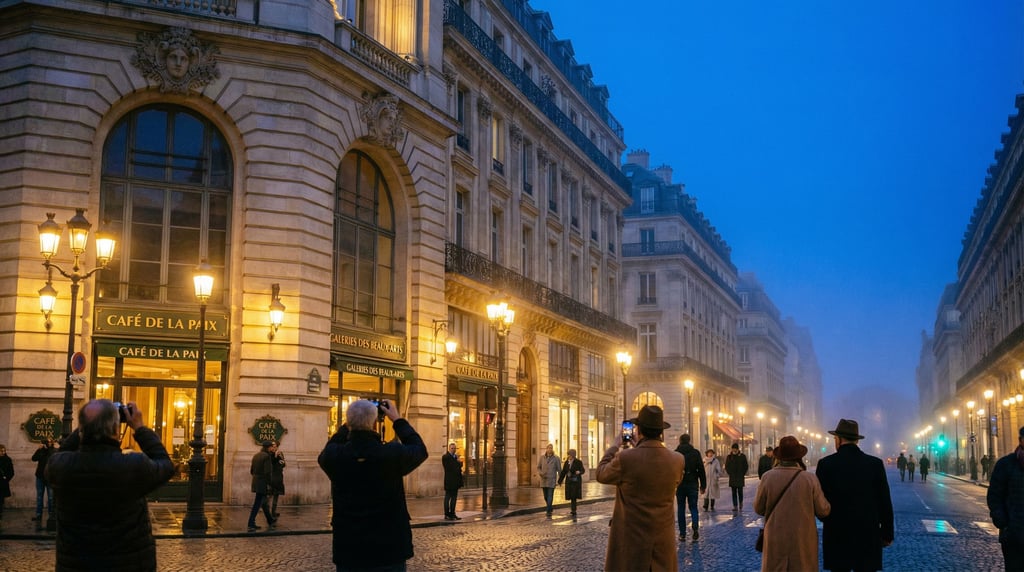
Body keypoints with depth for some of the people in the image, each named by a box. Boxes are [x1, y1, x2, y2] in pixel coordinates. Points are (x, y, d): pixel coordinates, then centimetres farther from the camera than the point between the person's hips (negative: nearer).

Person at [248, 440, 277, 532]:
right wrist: (268, 484, -16)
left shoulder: (256, 456, 11)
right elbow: (267, 472, -20)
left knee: (263, 502, 20)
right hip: (263, 483, -9)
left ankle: (270, 521, 35)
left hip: (256, 482, 9)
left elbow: (251, 470, 15)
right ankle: (251, 525, -7)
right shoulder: (267, 456, -15)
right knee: (257, 504, -7)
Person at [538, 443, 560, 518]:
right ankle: (550, 508, 37)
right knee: (546, 497, 13)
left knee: (550, 497, -10)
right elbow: (538, 467, 8)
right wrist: (540, 473, -12)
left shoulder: (556, 459, -6)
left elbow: (559, 470, -1)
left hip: (552, 480, -3)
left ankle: (549, 513, -10)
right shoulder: (542, 457, 1)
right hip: (543, 480, 3)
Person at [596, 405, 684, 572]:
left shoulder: (625, 458, -18)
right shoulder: (677, 460, -7)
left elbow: (601, 474, 0)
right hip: (664, 540, 3)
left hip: (631, 539, -3)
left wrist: (616, 447, 14)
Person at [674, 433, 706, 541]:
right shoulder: (695, 453, 1)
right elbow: (701, 470, -1)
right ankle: (695, 527, -17)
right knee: (693, 507, 9)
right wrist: (703, 485, 5)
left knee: (681, 509, 7)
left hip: (680, 485, 0)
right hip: (692, 484, 0)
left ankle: (682, 533, 6)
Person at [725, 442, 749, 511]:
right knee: (734, 492, 2)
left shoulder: (742, 456, 0)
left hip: (740, 477, -2)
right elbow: (726, 466, 11)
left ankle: (740, 503, 22)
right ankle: (735, 506, 4)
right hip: (732, 478, 2)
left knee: (740, 491, -2)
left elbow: (746, 466, 4)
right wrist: (729, 473, 1)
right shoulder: (729, 457, 4)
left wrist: (743, 474, -1)